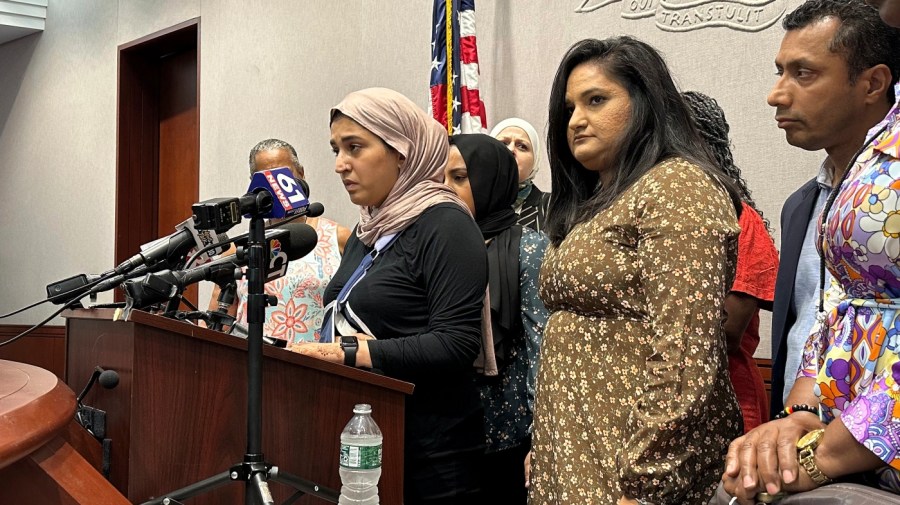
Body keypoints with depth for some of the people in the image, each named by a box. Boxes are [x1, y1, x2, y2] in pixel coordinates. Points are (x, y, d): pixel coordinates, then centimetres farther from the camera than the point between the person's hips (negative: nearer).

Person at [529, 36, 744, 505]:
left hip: (626, 462, -9)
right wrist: (544, 447, 16)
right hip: (575, 452, 9)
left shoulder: (675, 187, -13)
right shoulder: (596, 201, 15)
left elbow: (684, 359, -22)